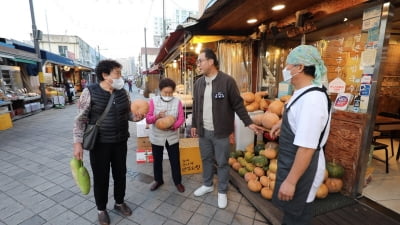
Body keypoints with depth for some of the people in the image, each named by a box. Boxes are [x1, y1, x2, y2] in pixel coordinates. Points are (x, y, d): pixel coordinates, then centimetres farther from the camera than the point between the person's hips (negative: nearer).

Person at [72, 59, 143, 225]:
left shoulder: (123, 92, 1)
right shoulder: (90, 92, -11)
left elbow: (128, 112, 11)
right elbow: (81, 119, -8)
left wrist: (135, 117, -11)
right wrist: (77, 143, -12)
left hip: (120, 142, 4)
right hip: (99, 143, -4)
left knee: (120, 174, 17)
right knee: (101, 177, 11)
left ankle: (119, 202, 41)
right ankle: (101, 209, 36)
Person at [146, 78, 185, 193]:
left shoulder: (177, 102, -5)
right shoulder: (153, 101, -7)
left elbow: (181, 118, -7)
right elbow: (148, 119, -10)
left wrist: (173, 126, -24)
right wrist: (157, 116, -29)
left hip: (172, 137, 0)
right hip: (157, 137, 1)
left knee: (175, 160, 10)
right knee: (157, 160, 17)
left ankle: (178, 182, 29)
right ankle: (158, 180, 39)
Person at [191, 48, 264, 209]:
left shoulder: (227, 81, -12)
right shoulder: (198, 83, 5)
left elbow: (238, 104, -8)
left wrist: (249, 123, -11)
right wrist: (194, 124, 15)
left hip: (220, 132, -5)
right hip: (203, 131, 5)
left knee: (222, 163, 9)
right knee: (206, 159, 19)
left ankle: (222, 192, 30)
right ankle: (207, 185, 41)